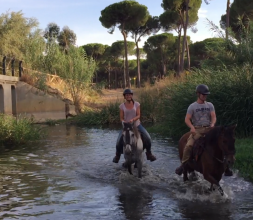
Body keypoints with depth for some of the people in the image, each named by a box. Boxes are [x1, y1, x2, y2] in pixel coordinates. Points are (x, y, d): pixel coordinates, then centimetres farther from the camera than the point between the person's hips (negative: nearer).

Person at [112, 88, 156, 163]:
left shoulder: (136, 104, -3)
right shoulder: (122, 106, -2)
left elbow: (138, 115, -8)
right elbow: (121, 118, -1)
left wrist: (132, 119, -27)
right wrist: (124, 122, -22)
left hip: (137, 125, 0)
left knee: (148, 138, -15)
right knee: (119, 142, -15)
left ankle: (149, 153, 9)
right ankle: (117, 155, 13)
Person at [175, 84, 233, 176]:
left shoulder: (210, 105, 10)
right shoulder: (192, 106, 2)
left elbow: (213, 117, 0)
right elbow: (187, 119, -5)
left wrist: (212, 125, -22)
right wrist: (192, 127, -24)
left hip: (208, 129, 2)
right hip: (197, 130, -2)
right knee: (188, 145, -25)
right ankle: (183, 165, -12)